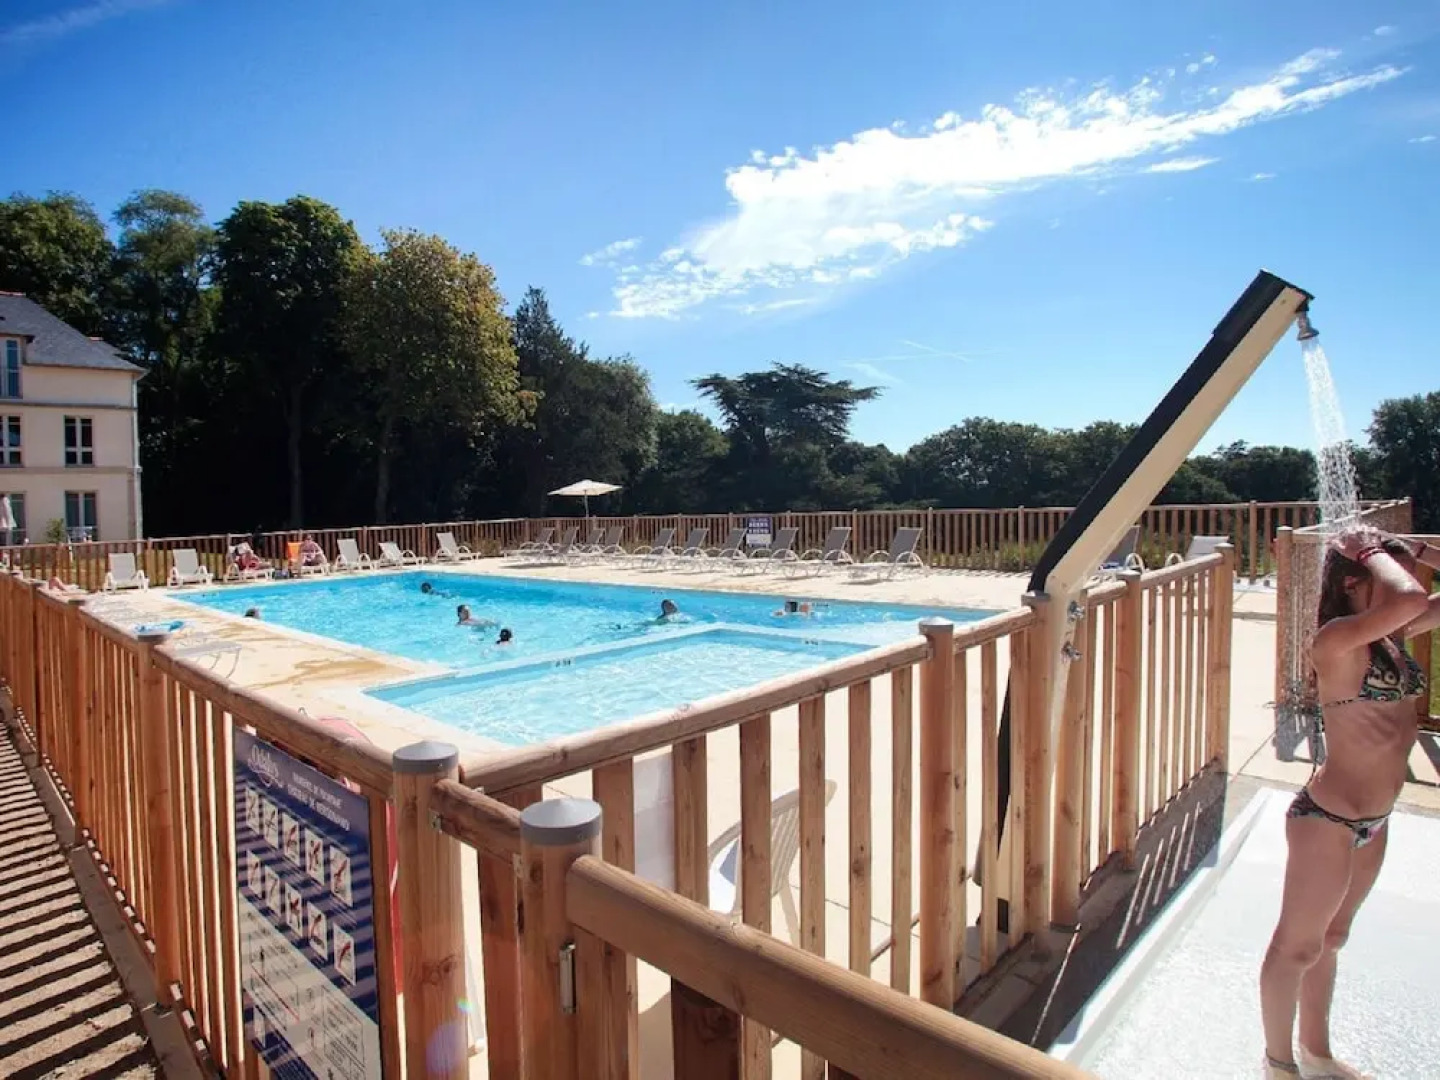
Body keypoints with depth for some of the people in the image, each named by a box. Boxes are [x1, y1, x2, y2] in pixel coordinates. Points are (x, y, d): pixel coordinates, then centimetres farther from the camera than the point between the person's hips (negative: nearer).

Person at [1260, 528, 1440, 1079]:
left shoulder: (1392, 636, 3)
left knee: (1329, 938, 24)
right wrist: (1373, 553, -21)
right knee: (1296, 945, 10)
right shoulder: (1337, 638, -21)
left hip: (1374, 821, 9)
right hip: (1328, 818, -9)